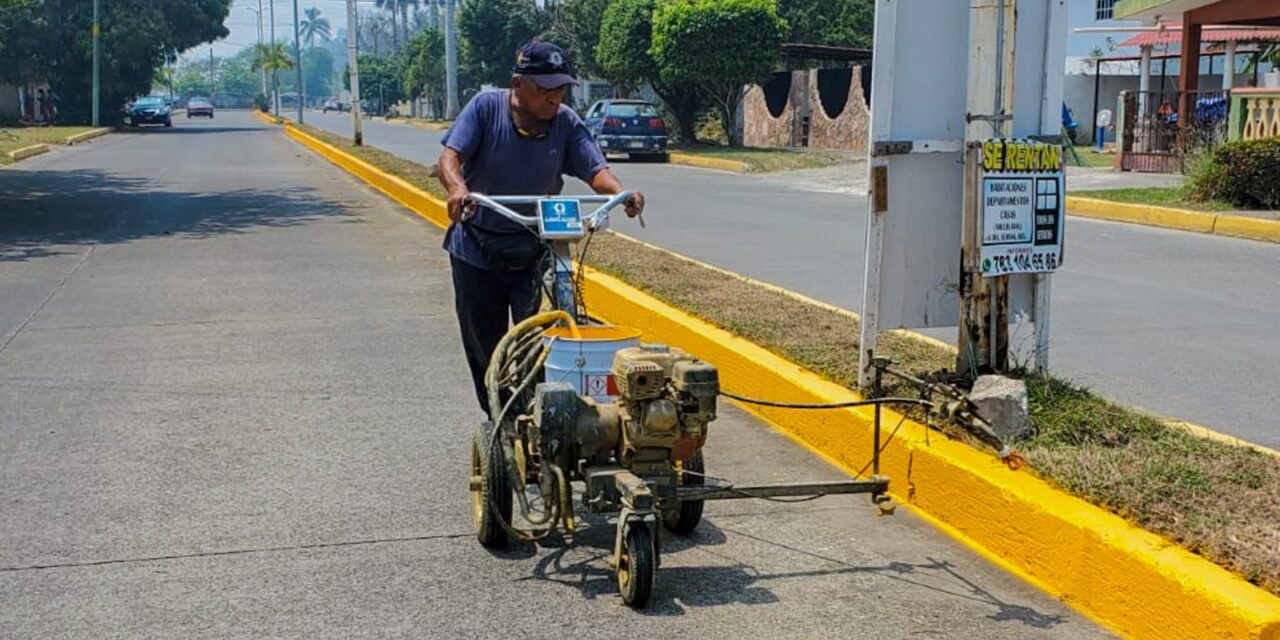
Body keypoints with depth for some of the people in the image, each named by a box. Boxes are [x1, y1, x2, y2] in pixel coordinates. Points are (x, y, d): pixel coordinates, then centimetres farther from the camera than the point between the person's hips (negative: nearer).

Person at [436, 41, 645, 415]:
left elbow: (595, 168, -17)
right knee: (484, 345, 7)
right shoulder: (486, 108, -12)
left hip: (530, 252, 1)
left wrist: (621, 193, -39)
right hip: (476, 248, -1)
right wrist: (457, 188, -44)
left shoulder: (566, 123, -6)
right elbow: (450, 156, -21)